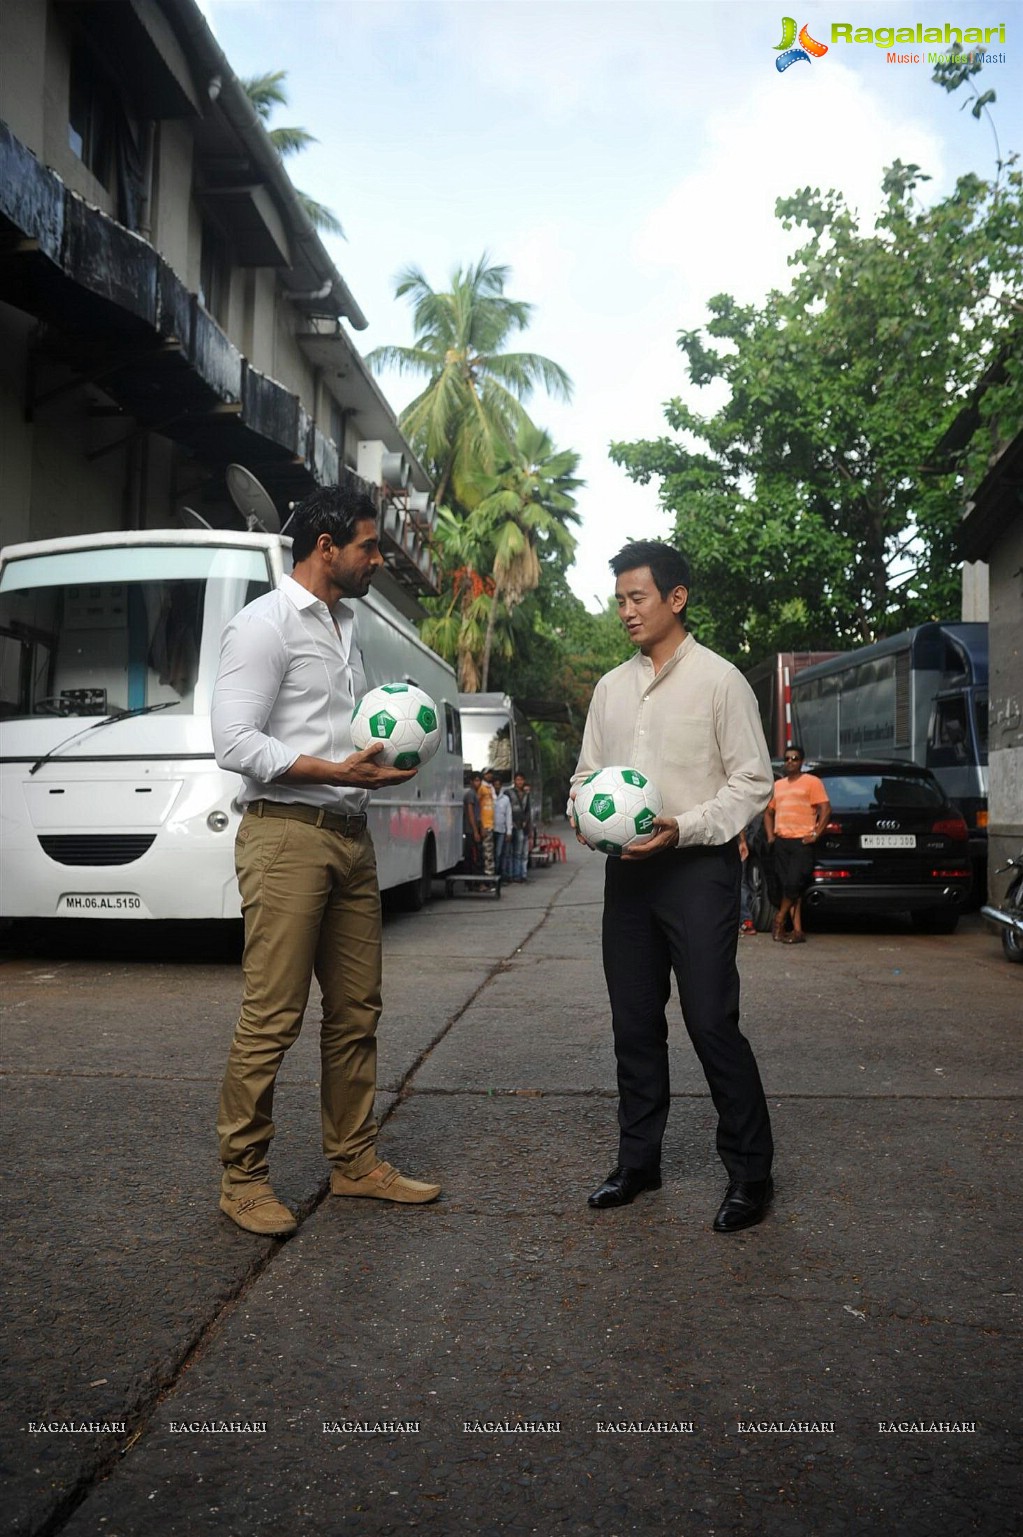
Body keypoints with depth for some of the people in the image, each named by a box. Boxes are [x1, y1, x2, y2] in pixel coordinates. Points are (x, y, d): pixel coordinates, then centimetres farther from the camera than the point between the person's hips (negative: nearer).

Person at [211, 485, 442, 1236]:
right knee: (272, 1017, -4)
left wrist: (385, 754, 7)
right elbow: (234, 741, -14)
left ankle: (355, 1160, 23)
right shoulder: (266, 623, -6)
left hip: (351, 836, 8)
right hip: (287, 835, -8)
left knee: (356, 1011, 11)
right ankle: (243, 1175, 11)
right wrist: (335, 771, -21)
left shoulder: (346, 626, 20)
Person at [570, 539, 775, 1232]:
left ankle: (751, 1173, 11)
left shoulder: (719, 679, -3)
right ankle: (638, 1159, 27)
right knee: (635, 1022, 12)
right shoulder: (611, 687, 14)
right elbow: (587, 771, 19)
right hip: (628, 869, 6)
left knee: (712, 1021, -6)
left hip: (697, 867, -5)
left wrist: (683, 828, -18)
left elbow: (754, 781, -6)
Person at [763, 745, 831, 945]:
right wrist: (770, 835, 13)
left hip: (801, 841, -5)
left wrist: (815, 834, -11)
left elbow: (826, 809, -5)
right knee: (787, 885, 2)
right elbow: (769, 812, 26)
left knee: (794, 883, -13)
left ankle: (780, 919, 7)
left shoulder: (812, 782, 2)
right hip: (780, 842, 6)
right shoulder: (778, 785, 20)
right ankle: (797, 931, 4)